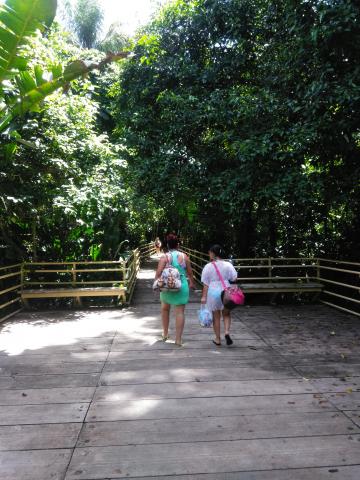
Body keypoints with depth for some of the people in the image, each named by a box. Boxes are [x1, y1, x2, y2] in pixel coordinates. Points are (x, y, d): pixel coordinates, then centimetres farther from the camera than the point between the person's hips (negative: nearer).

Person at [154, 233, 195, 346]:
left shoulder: (164, 257, -7)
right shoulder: (184, 256, -1)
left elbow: (159, 273, -15)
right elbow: (189, 272, 6)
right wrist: (191, 282, 22)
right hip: (182, 287, 0)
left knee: (165, 309, 23)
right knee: (180, 312, 3)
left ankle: (165, 334, 32)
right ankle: (178, 339, 4)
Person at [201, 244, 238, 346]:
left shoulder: (208, 266, -8)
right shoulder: (228, 265, -6)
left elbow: (205, 284, -7)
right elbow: (234, 278, -5)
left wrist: (204, 296, -1)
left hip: (213, 293, -1)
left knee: (216, 316, 12)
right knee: (226, 314, 20)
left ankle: (218, 339, 20)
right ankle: (227, 332, -2)